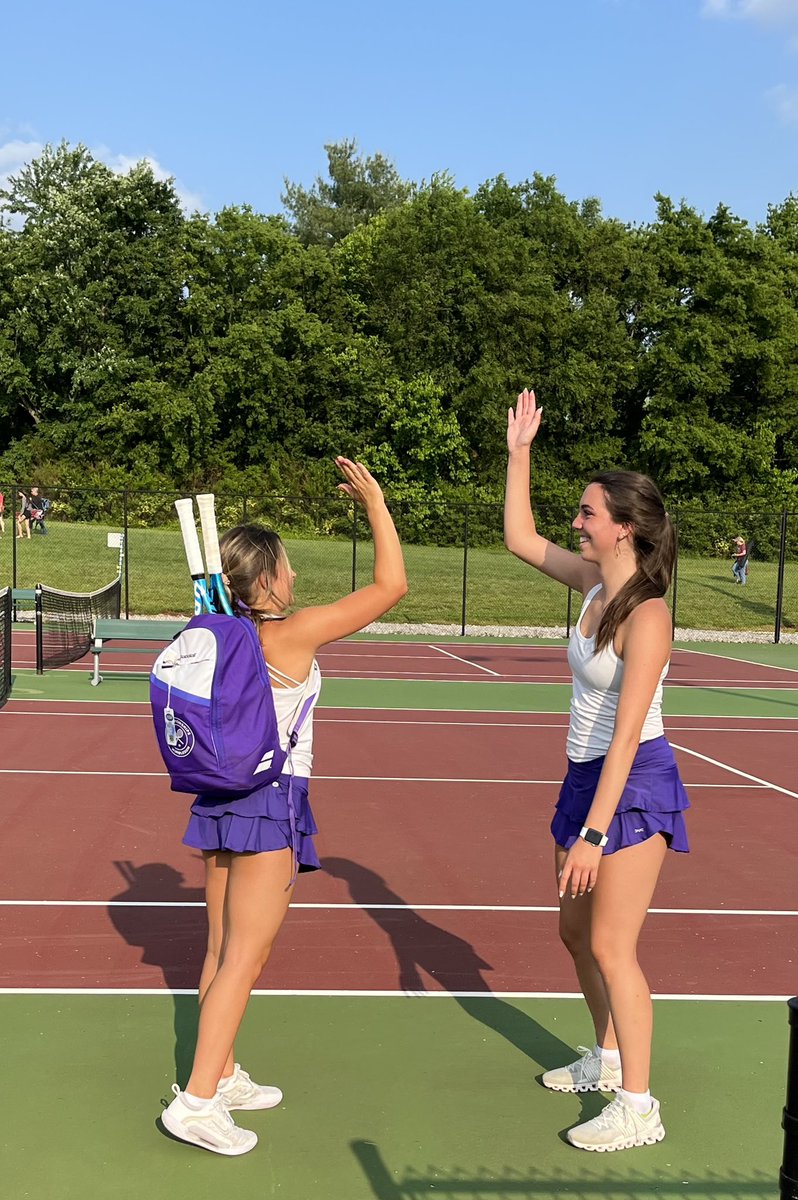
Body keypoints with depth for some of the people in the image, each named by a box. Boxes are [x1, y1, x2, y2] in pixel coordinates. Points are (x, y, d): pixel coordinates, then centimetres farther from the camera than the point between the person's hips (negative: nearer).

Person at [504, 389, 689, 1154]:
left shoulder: (645, 614, -22)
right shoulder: (592, 580, 2)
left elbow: (627, 734, -25)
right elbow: (519, 538, 16)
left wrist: (594, 832, -26)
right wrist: (519, 453, 12)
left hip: (634, 784, -9)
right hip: (586, 775, 9)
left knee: (611, 945, -5)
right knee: (575, 931, 18)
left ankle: (637, 1106, 7)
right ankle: (608, 1057, 38)